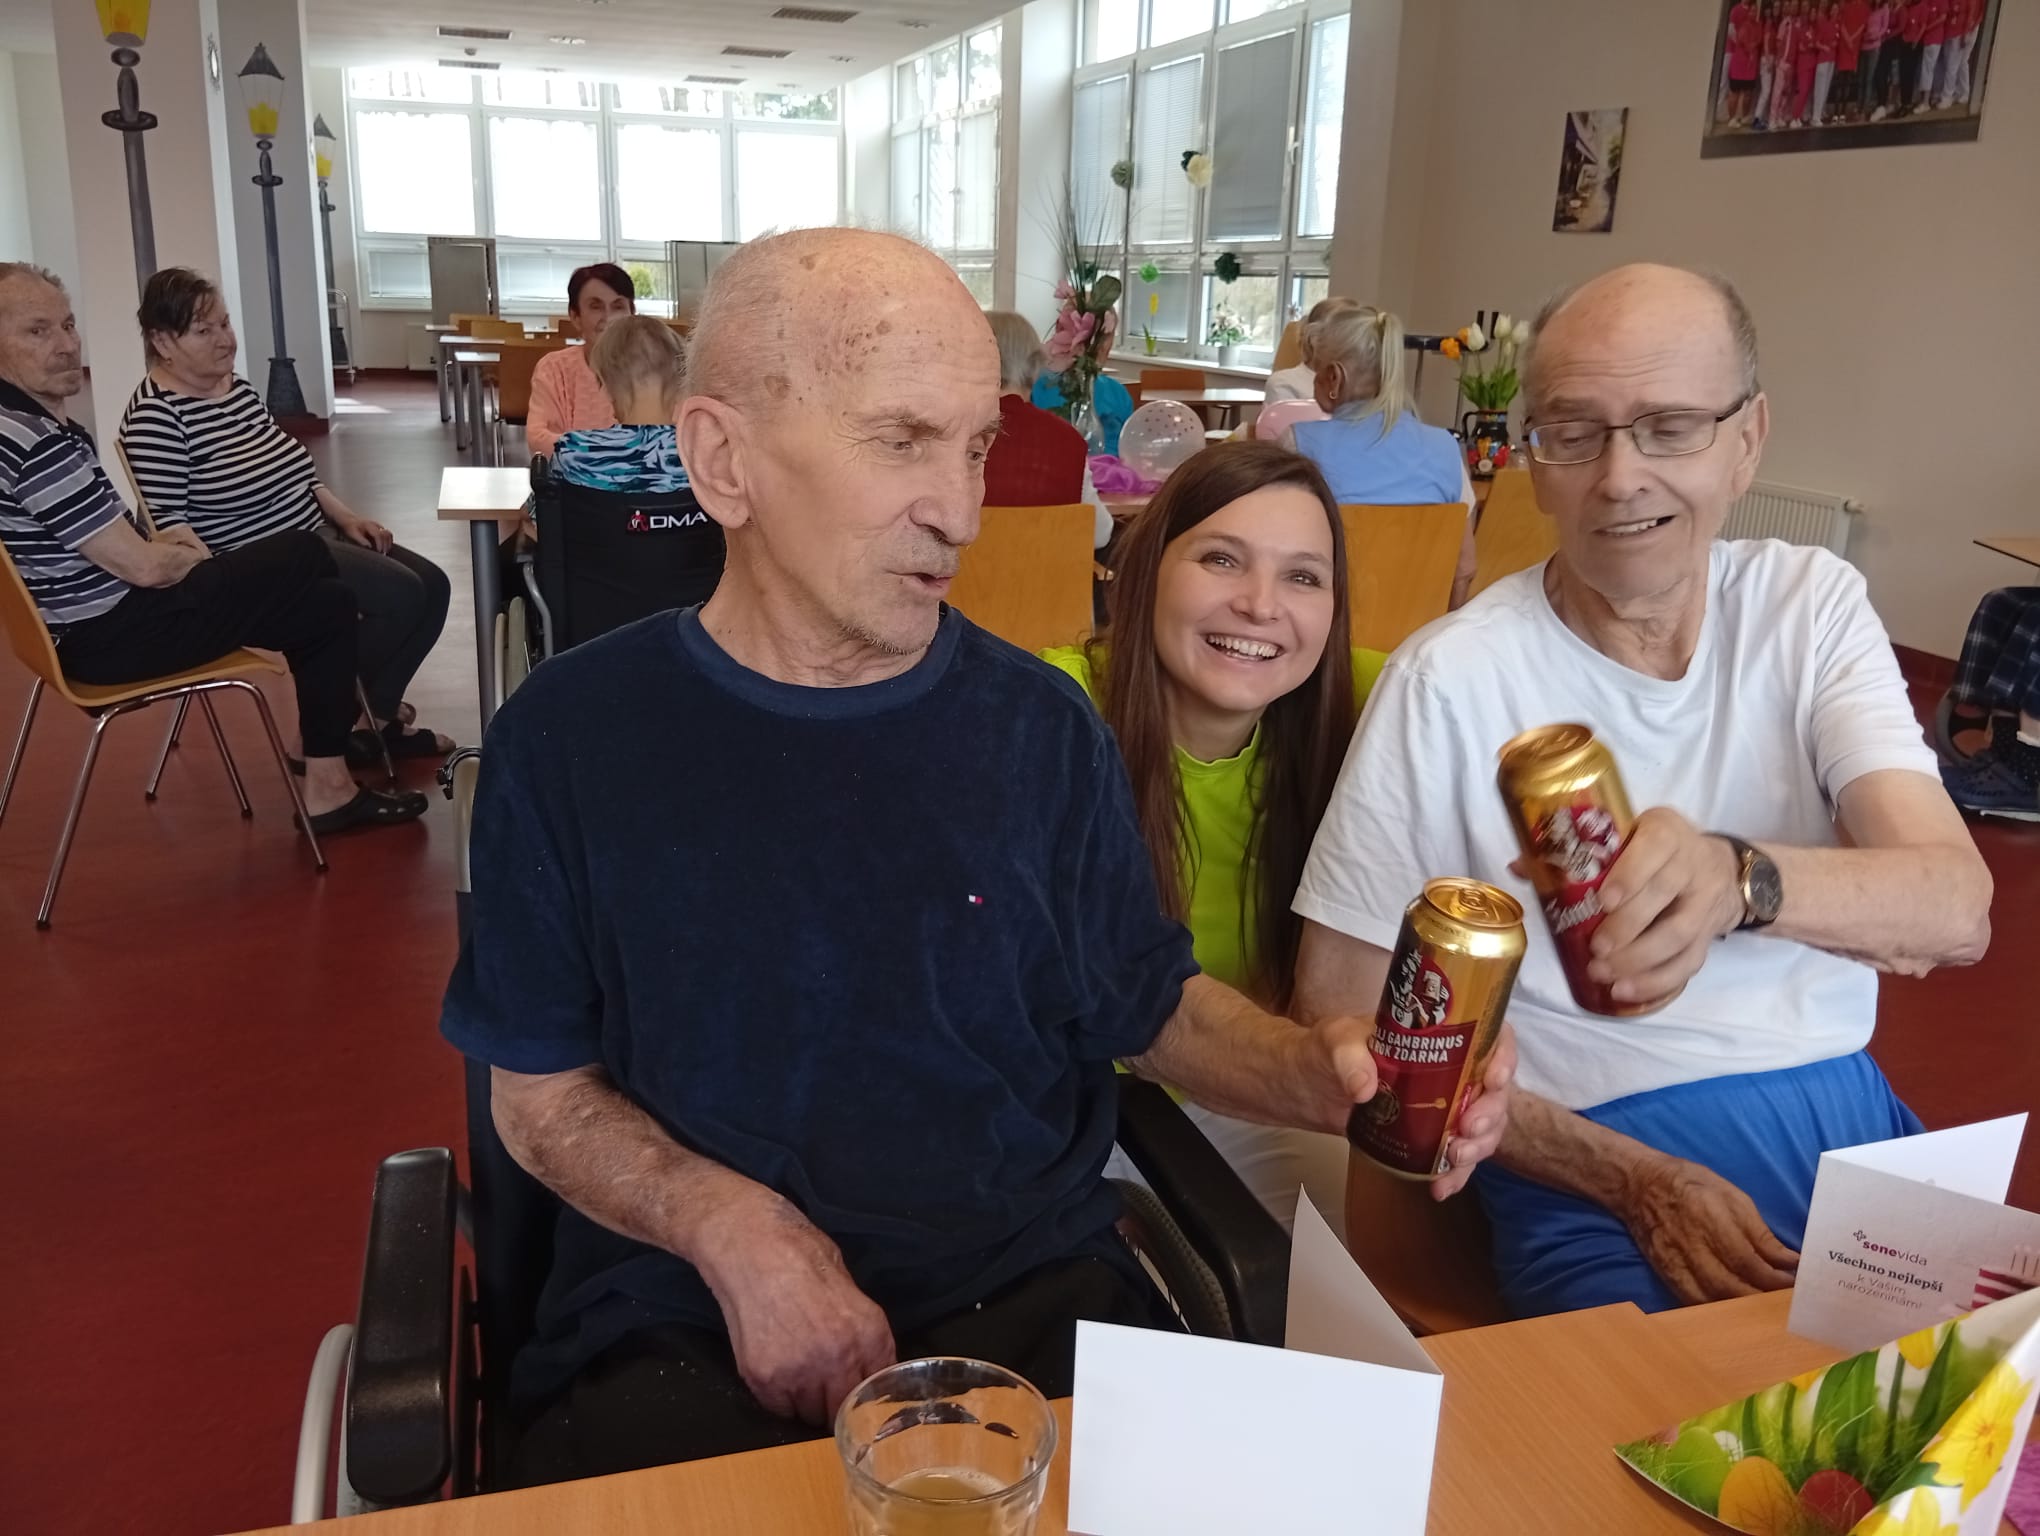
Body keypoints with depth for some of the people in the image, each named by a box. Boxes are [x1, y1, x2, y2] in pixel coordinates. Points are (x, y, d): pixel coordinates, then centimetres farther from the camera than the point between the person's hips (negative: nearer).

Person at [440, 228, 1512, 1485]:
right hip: (686, 1328, -1)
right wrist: (733, 1225, -15)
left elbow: (1151, 1006, 11)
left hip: (1032, 1294, 2)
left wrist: (1321, 1072, -10)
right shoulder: (575, 734, -4)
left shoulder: (1039, 729, 0)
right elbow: (540, 1089, 3)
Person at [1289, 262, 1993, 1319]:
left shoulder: (1809, 606, 2)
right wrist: (1636, 1181, -15)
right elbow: (1341, 1010, -8)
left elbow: (1957, 909, -12)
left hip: (1850, 1119, 5)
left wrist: (1740, 878, -35)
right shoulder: (1451, 680, -10)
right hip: (1593, 1164, -5)